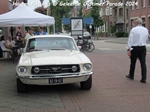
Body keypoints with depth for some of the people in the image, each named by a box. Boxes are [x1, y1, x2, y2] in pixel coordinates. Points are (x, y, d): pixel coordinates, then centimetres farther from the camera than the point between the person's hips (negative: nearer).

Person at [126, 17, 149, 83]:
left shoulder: (133, 30, -10)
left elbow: (130, 40, -14)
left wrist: (128, 49, -13)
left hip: (135, 48, -4)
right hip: (143, 48, 4)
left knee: (133, 62, 12)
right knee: (143, 63, 2)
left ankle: (131, 75, 29)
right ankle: (144, 79, -1)